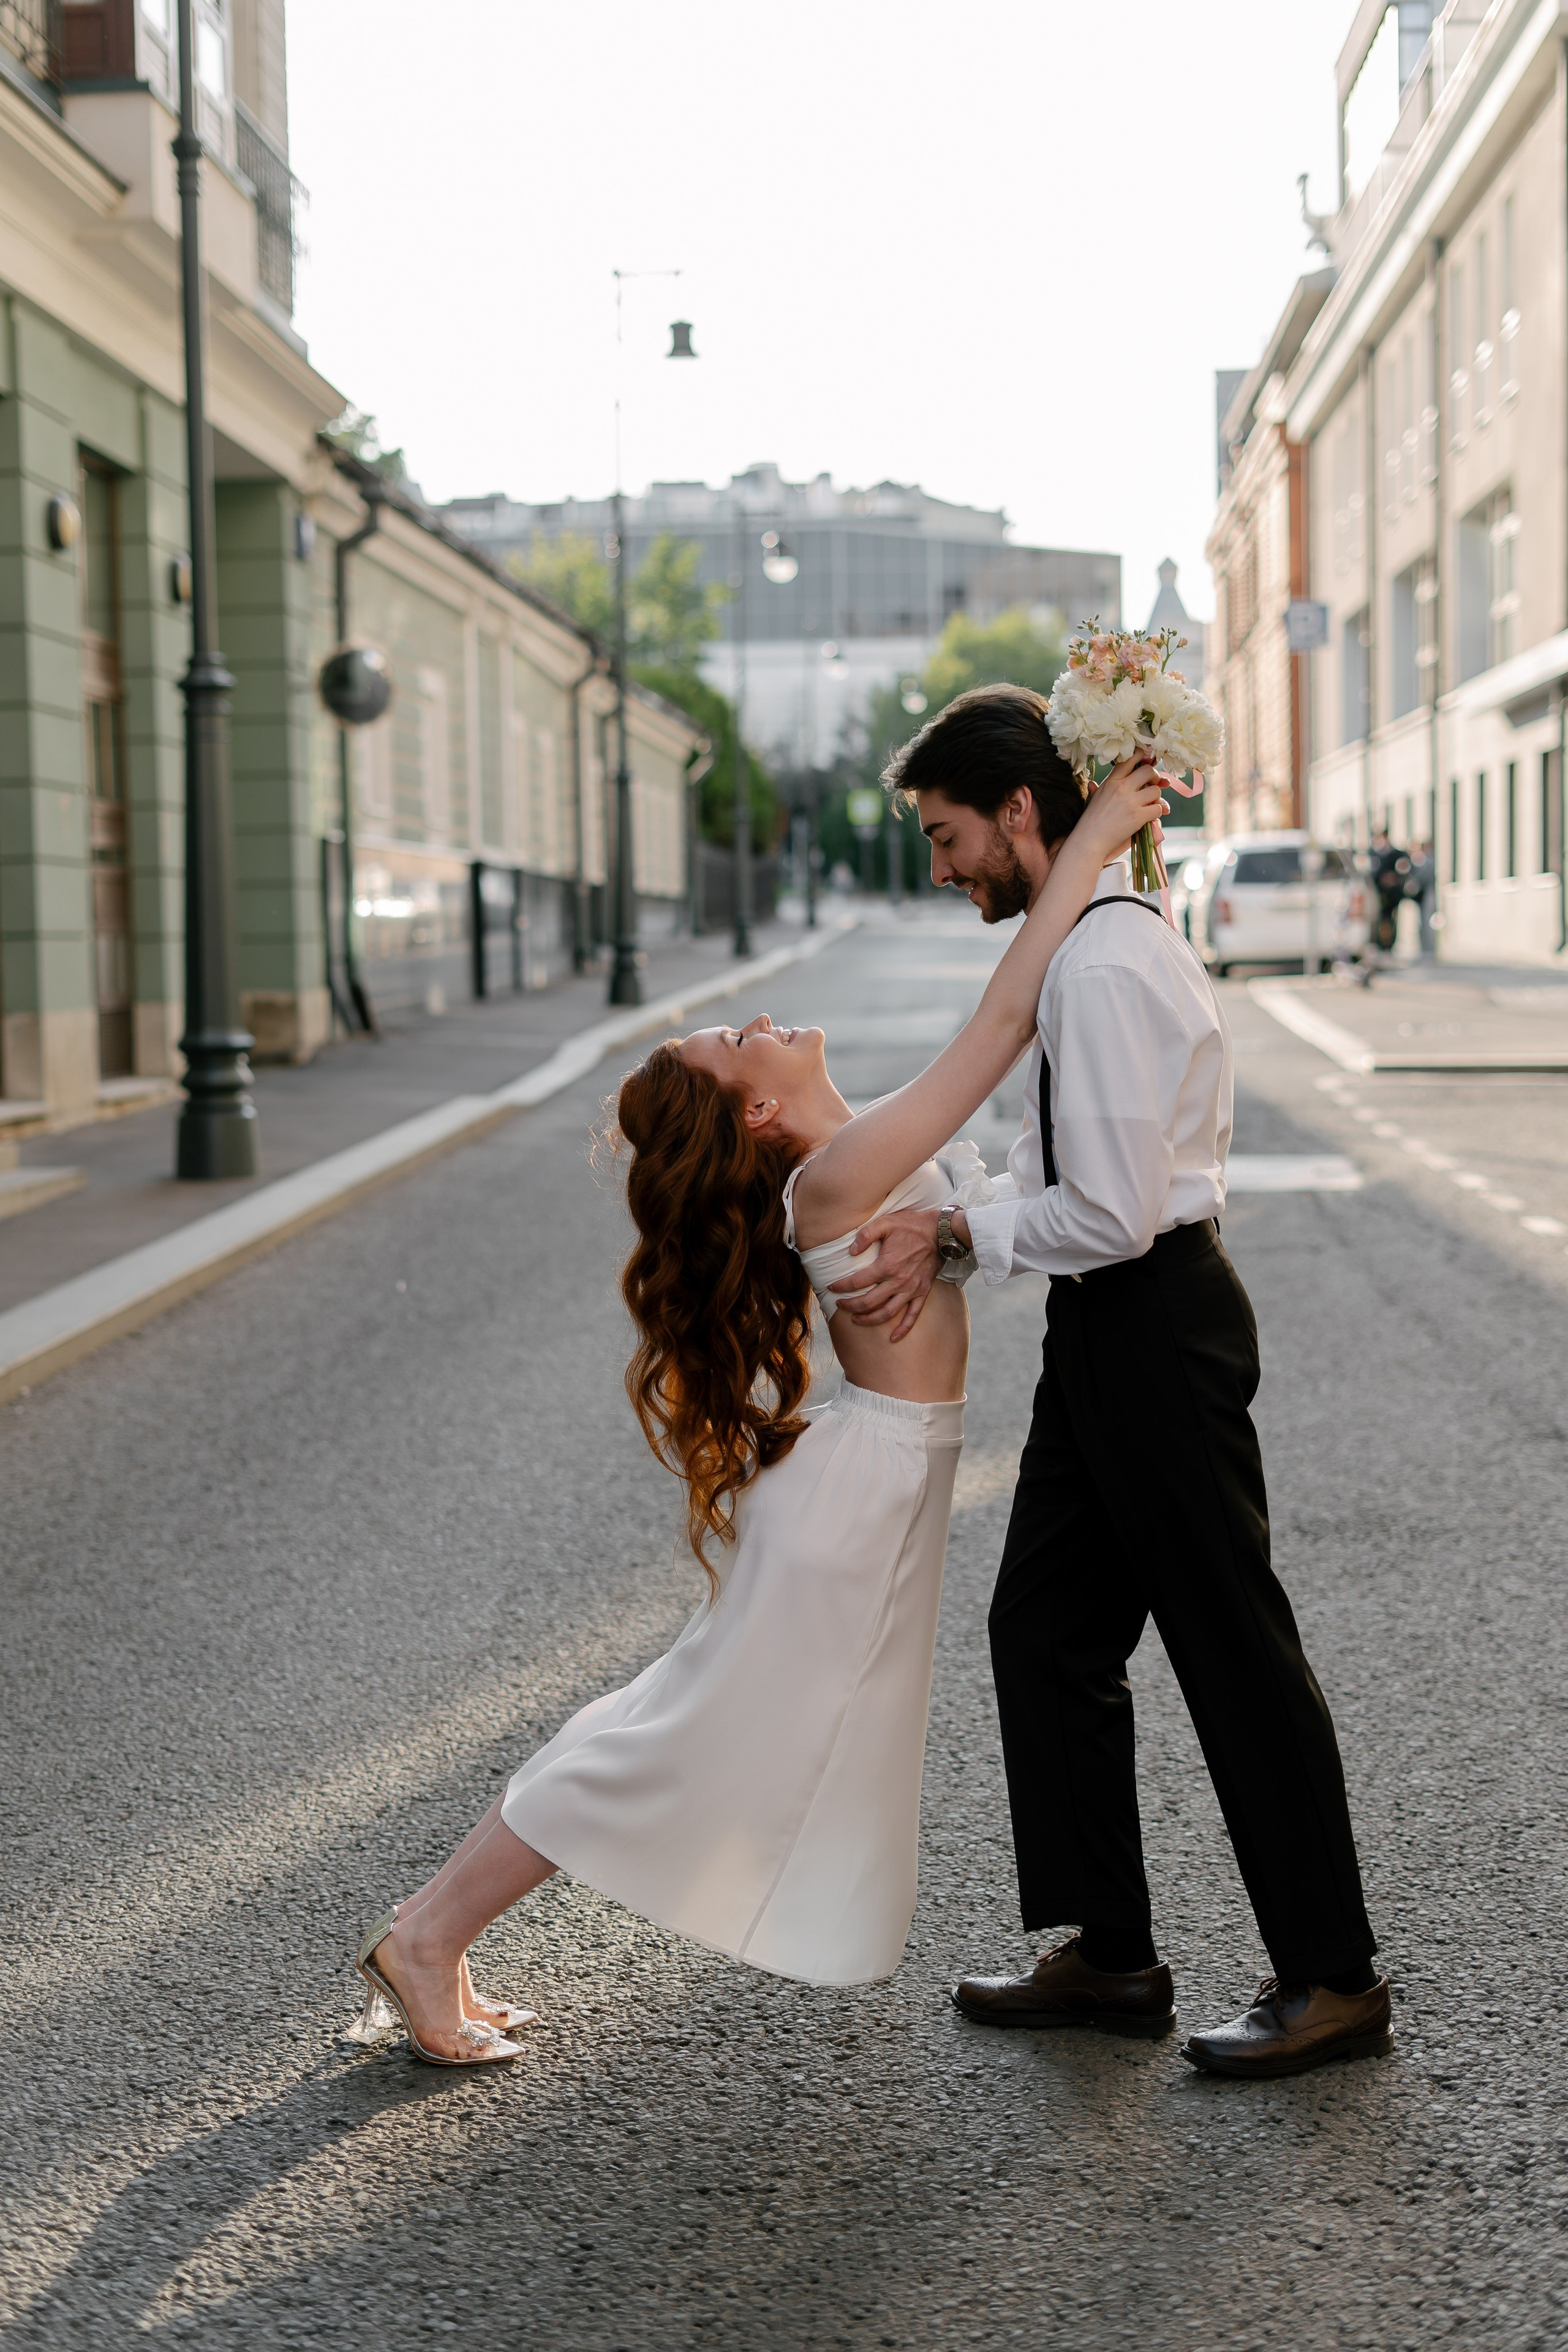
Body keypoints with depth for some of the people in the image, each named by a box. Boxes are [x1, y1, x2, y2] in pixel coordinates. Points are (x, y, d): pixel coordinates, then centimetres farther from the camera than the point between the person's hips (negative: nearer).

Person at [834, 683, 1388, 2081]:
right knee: (1045, 1630, 15)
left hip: (1156, 1326, -11)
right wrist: (932, 1240, 0)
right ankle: (1110, 1955, 25)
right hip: (1115, 1332, 11)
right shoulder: (1091, 945, 12)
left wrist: (951, 1232, -13)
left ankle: (1333, 1977, 14)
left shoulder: (1104, 968, -22)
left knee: (1235, 1652, 0)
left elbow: (1112, 1214, -25)